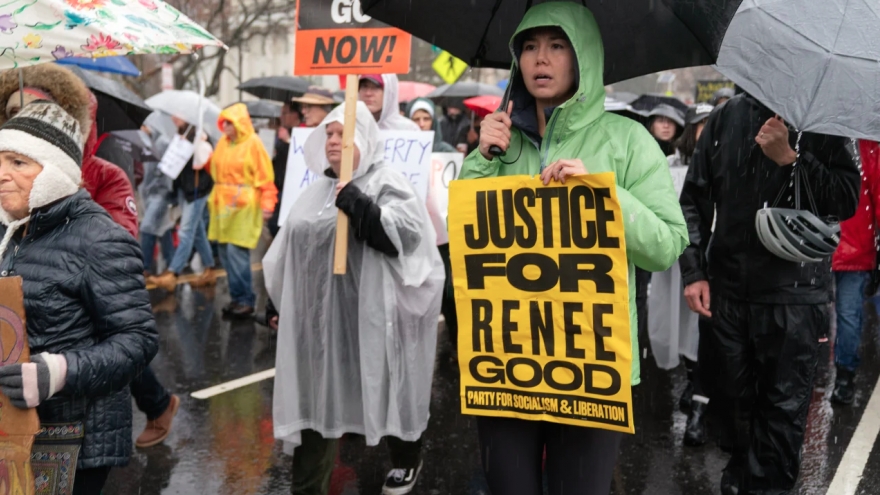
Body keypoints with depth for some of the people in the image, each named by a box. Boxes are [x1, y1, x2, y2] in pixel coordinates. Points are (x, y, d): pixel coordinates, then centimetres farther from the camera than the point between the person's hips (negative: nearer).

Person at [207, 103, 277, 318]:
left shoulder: (253, 143, -6)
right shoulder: (223, 143, 12)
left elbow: (265, 177, -10)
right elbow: (215, 168, 21)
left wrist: (267, 204, -16)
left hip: (244, 205, -7)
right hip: (223, 203, 7)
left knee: (236, 251, -11)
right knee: (225, 252, 6)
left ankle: (246, 299, -1)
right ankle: (237, 296, 16)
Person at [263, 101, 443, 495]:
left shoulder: (386, 185, -5)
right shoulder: (318, 190, 15)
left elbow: (407, 235, -22)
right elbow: (291, 251, 22)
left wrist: (358, 206, -27)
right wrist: (285, 306, 22)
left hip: (368, 315, -6)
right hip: (319, 317, 6)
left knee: (385, 391, 10)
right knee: (317, 399, 6)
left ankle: (406, 459, 35)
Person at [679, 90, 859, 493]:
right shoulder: (727, 117, 7)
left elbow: (847, 200, -7)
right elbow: (694, 198, 8)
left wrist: (790, 158, -17)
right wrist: (693, 272, 2)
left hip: (794, 295, -2)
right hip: (725, 288, 3)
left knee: (784, 407, -1)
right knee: (728, 397, 11)